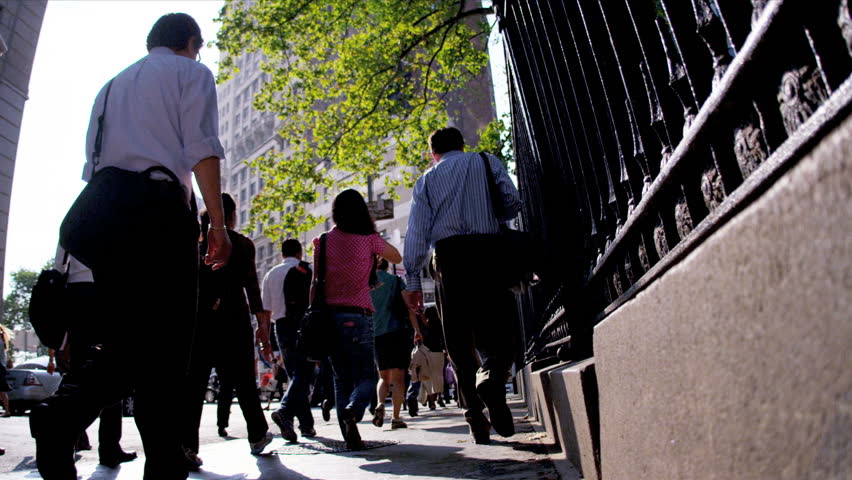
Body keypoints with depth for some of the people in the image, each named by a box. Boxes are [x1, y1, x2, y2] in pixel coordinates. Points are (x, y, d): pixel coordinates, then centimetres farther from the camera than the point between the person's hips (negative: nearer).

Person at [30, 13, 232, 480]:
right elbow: (202, 151, -5)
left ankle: (60, 415, -15)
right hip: (160, 208, -6)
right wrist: (218, 225, -8)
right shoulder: (192, 73, 10)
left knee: (125, 338, 7)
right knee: (166, 341, -6)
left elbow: (92, 160, 23)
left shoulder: (112, 85, 30)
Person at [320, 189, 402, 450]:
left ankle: (351, 437, 6)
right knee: (366, 376, 6)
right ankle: (353, 410, -24)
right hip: (357, 317, -3)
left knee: (341, 380, 11)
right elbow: (397, 257, 15)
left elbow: (316, 284, 5)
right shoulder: (369, 240, -2)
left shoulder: (323, 241, 5)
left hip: (329, 315, 3)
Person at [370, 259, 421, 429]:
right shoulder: (395, 280, 3)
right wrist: (417, 330, 2)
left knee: (383, 377, 14)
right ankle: (396, 418, -1)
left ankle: (380, 404, -12)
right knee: (398, 377, 4)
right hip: (398, 331, -2)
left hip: (376, 334, 2)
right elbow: (409, 307, -1)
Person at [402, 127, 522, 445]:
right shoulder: (486, 162, 16)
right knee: (496, 330, 2)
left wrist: (413, 280, 5)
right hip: (487, 250, -1)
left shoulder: (426, 180, 18)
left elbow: (417, 230, 7)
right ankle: (492, 377, -29)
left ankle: (477, 422, 2)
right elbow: (512, 203, 3)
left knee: (458, 341, 5)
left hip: (448, 255, 1)